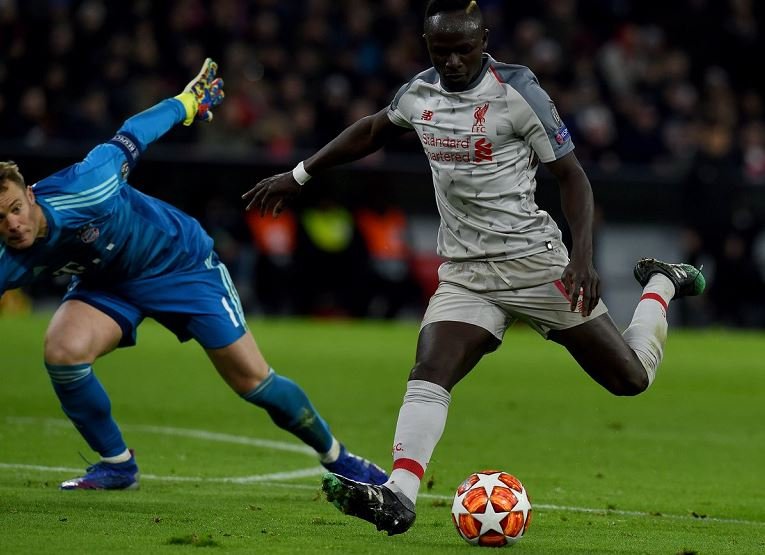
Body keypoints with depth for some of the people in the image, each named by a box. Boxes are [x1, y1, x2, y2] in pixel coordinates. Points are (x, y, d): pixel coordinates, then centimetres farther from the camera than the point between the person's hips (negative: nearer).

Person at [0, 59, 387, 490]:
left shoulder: (80, 190, -35)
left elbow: (130, 139, -19)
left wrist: (189, 101, -5)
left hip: (182, 260, -3)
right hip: (107, 285, 3)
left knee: (254, 381, -2)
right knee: (63, 350, -26)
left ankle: (336, 456, 23)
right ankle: (117, 465, -4)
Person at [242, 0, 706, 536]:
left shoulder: (516, 91, -12)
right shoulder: (420, 93, 4)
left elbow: (571, 175, -8)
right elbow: (371, 131, 25)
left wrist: (583, 258, -20)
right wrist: (298, 176, 27)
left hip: (533, 262, -4)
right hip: (464, 273, 4)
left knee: (631, 377, 3)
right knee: (429, 372, -21)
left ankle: (660, 286, 32)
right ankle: (398, 498, -34)